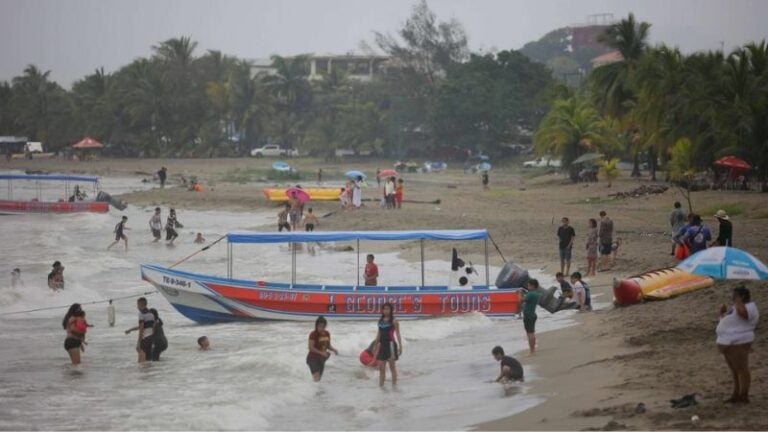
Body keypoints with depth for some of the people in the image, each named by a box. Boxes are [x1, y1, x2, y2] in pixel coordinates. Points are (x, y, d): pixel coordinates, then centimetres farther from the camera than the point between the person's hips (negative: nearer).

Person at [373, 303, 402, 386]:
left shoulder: (393, 321, -4)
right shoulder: (380, 321, 12)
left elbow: (397, 334, -6)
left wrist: (400, 346, -12)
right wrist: (376, 347, 18)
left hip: (390, 344, -6)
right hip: (382, 345, 6)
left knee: (392, 366, -1)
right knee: (381, 367, 4)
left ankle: (394, 385, 5)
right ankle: (381, 385, 9)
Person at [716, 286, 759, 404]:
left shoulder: (749, 308, -14)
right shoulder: (736, 307, 16)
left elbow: (742, 312, -38)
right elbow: (725, 321, 22)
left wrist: (738, 300, -22)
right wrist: (723, 312, 3)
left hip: (738, 344, -10)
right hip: (728, 344, 10)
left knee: (741, 369, -5)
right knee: (735, 370, 14)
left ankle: (744, 397, -1)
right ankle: (736, 395, 20)